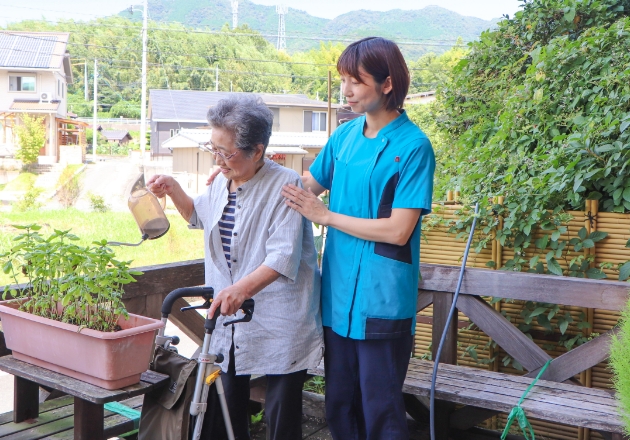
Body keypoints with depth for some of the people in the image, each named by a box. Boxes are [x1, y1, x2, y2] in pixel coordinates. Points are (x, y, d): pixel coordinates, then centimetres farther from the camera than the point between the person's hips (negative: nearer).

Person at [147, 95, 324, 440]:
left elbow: (284, 257, -24)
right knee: (227, 403, 13)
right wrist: (172, 190, 13)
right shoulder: (222, 182, 8)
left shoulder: (285, 185, -15)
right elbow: (198, 215, 30)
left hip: (279, 324, -7)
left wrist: (242, 288, -37)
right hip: (229, 317, 7)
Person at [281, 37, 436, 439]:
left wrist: (324, 215, -14)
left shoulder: (413, 146, -13)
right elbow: (309, 186, 17)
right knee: (339, 405, 17)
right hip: (338, 295, 6)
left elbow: (398, 230, -17)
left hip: (382, 300, -6)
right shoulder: (345, 135, 6)